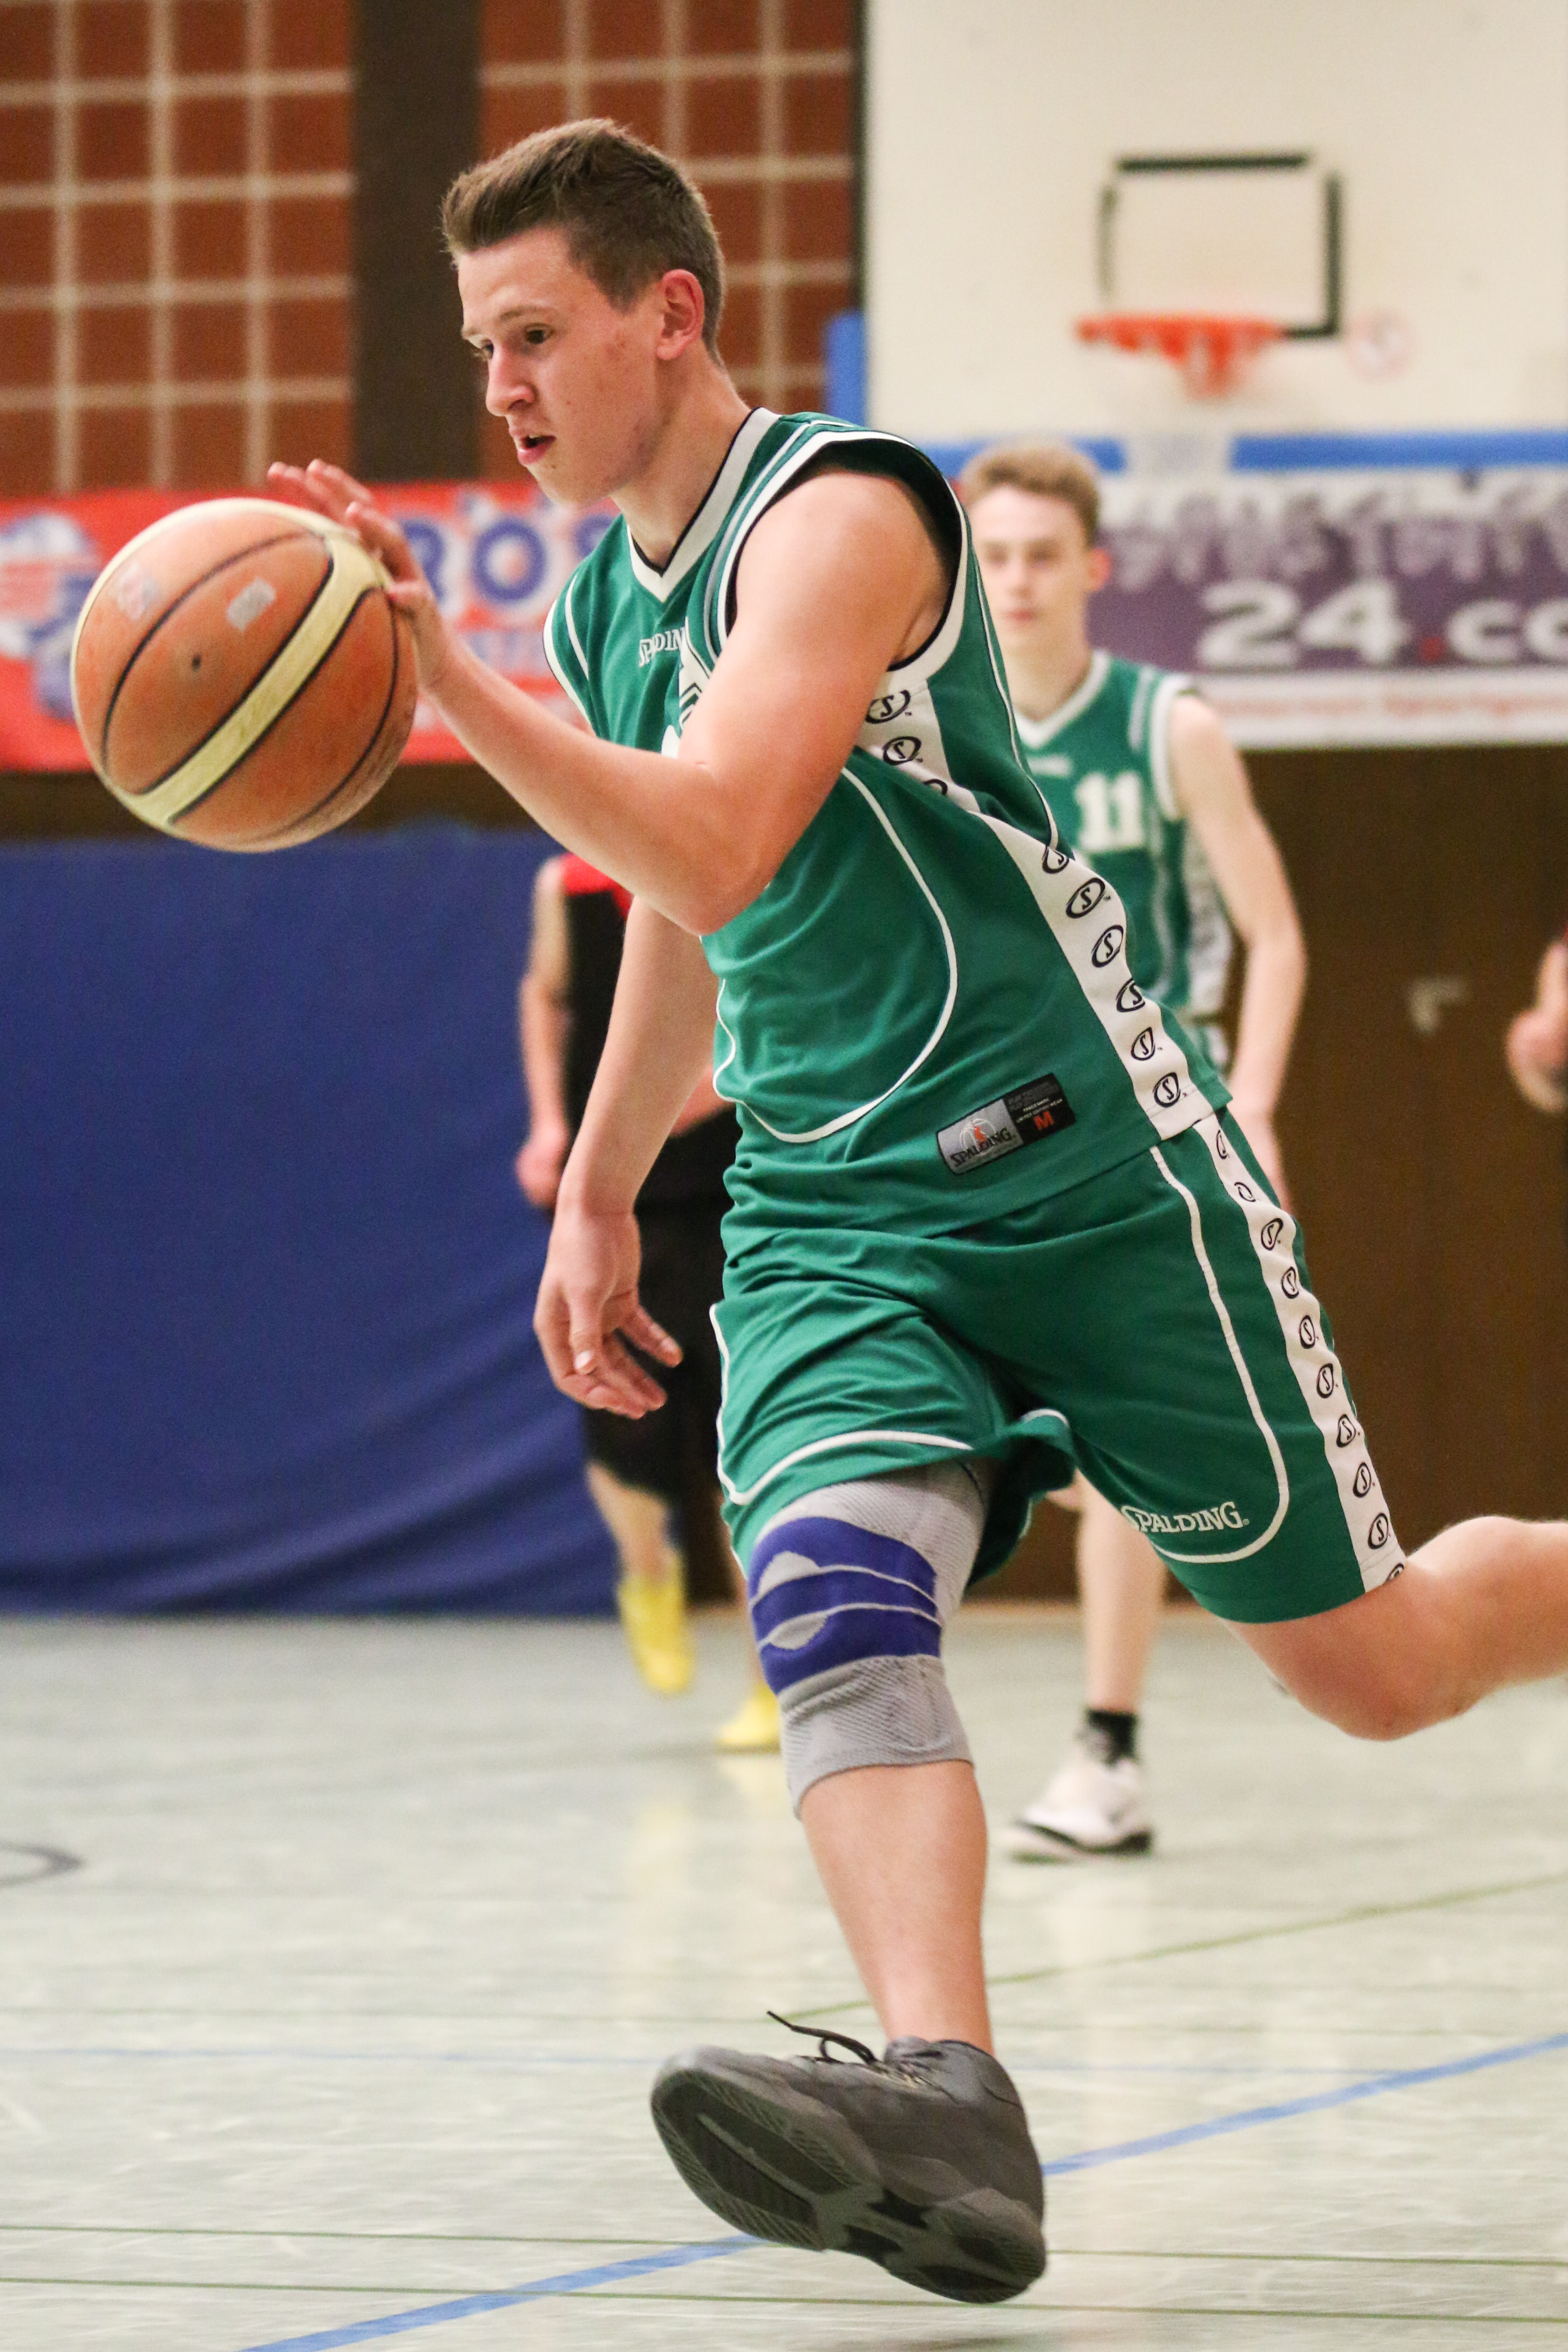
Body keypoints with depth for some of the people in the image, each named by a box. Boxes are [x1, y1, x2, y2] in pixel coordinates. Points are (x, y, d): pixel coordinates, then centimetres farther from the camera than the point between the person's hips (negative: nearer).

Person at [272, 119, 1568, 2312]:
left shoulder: (839, 513, -15)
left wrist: (442, 679, -37)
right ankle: (947, 2103, -44)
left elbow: (715, 854, -31)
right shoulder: (603, 602, 11)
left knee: (1365, 1662, 2)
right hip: (828, 1211, 6)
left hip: (1085, 1167, -6)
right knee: (831, 1598, -25)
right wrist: (596, 1199, 28)